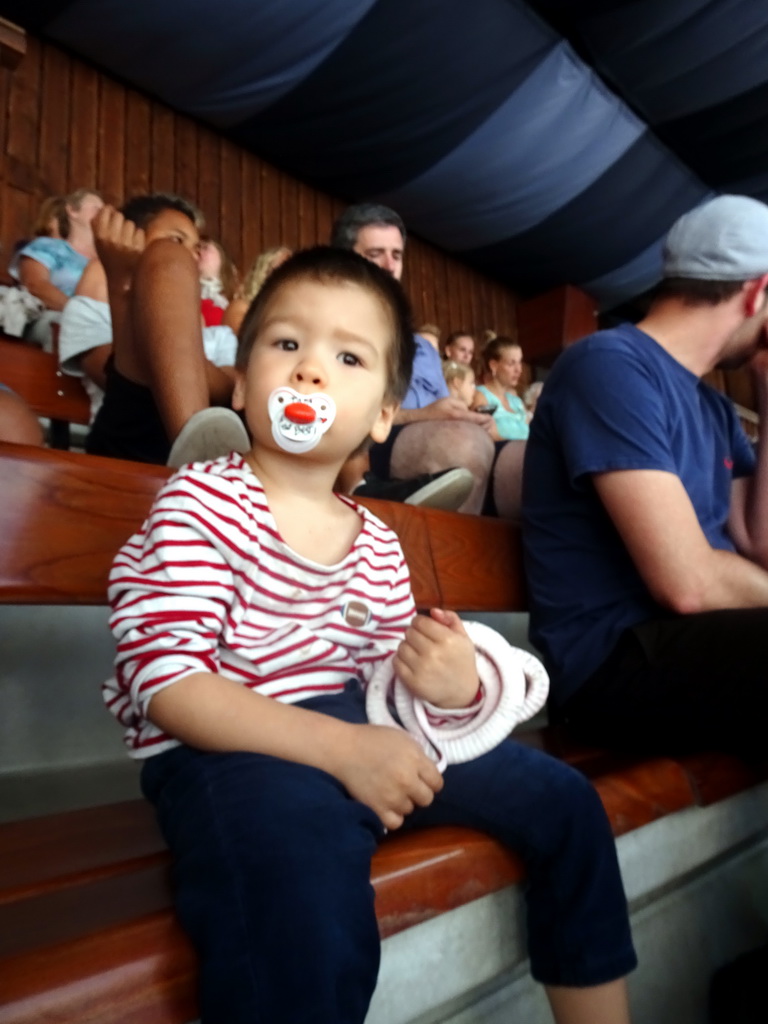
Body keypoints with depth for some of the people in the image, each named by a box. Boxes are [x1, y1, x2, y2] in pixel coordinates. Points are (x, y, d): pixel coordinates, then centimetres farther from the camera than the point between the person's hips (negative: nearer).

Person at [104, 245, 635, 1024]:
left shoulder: (378, 544, 9)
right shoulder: (200, 501, -8)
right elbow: (164, 681, -17)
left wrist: (447, 689, -11)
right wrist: (338, 747, -24)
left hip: (353, 735, 7)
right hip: (226, 749, -6)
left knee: (562, 799, 8)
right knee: (307, 871, -41)